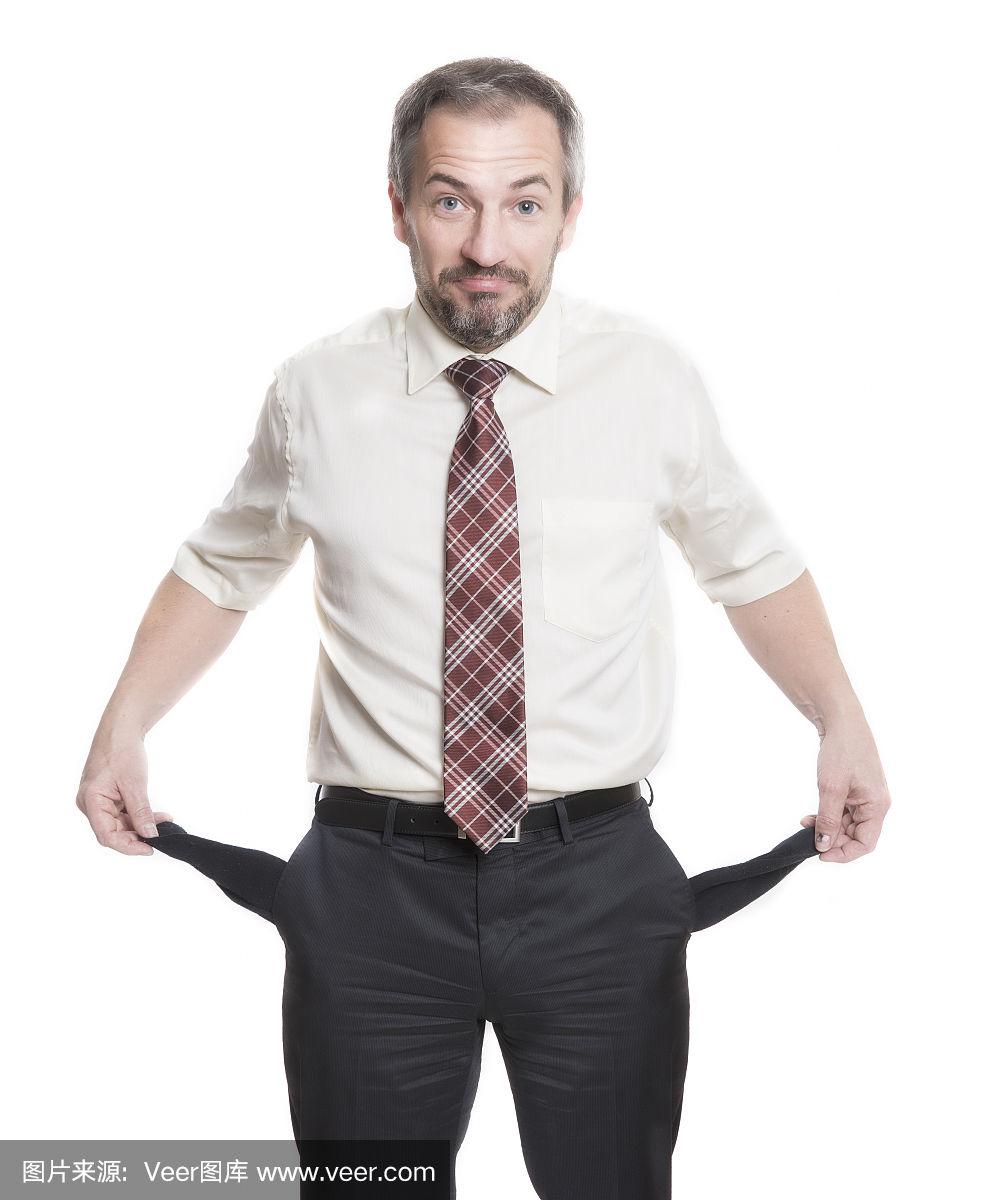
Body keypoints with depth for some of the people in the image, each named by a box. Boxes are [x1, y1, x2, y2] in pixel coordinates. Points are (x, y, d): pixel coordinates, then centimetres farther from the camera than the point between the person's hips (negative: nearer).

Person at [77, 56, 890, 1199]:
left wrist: (841, 723, 0)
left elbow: (751, 562, 12)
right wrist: (123, 727, 3)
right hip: (373, 884, 0)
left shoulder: (652, 380, -1)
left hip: (598, 885, 0)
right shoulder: (317, 394, -1)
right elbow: (223, 567, 14)